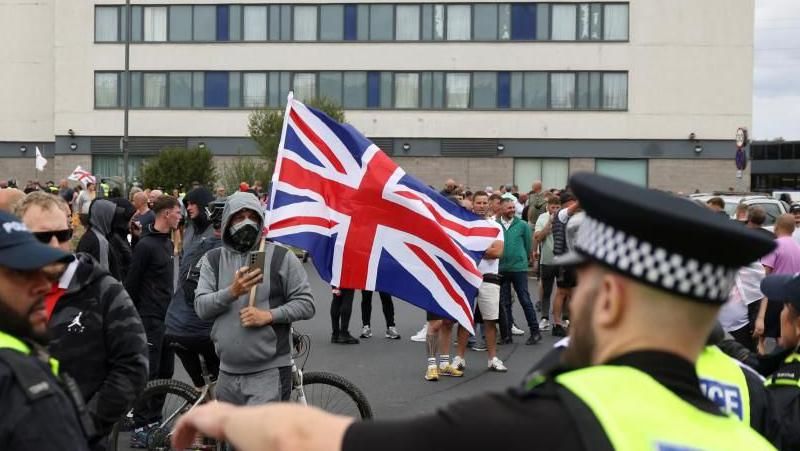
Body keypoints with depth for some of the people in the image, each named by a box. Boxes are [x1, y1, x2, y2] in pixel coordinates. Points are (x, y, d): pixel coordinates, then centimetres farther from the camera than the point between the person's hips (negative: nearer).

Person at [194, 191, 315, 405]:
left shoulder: (281, 257, -1)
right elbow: (201, 307, -1)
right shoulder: (213, 260, 9)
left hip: (269, 372, -4)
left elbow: (306, 303, -2)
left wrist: (268, 315, -17)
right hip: (227, 373, 5)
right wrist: (232, 292, -19)